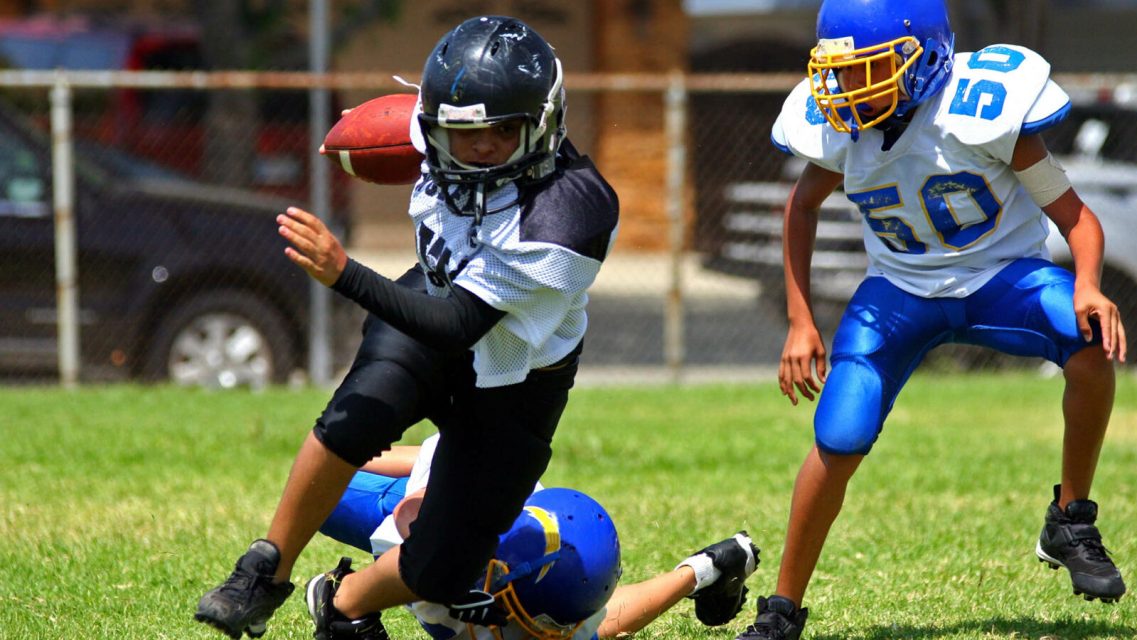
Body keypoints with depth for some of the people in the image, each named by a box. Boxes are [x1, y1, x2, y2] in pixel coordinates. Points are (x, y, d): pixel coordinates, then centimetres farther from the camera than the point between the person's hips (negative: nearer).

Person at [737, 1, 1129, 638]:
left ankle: (1071, 524, -14)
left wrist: (1087, 286, -38)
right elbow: (804, 204, 10)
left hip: (1001, 273, -2)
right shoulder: (839, 128, -14)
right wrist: (801, 320, 6)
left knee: (1092, 342, -33)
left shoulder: (982, 110, -26)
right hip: (902, 290, 2)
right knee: (837, 444, -13)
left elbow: (1072, 213, -18)